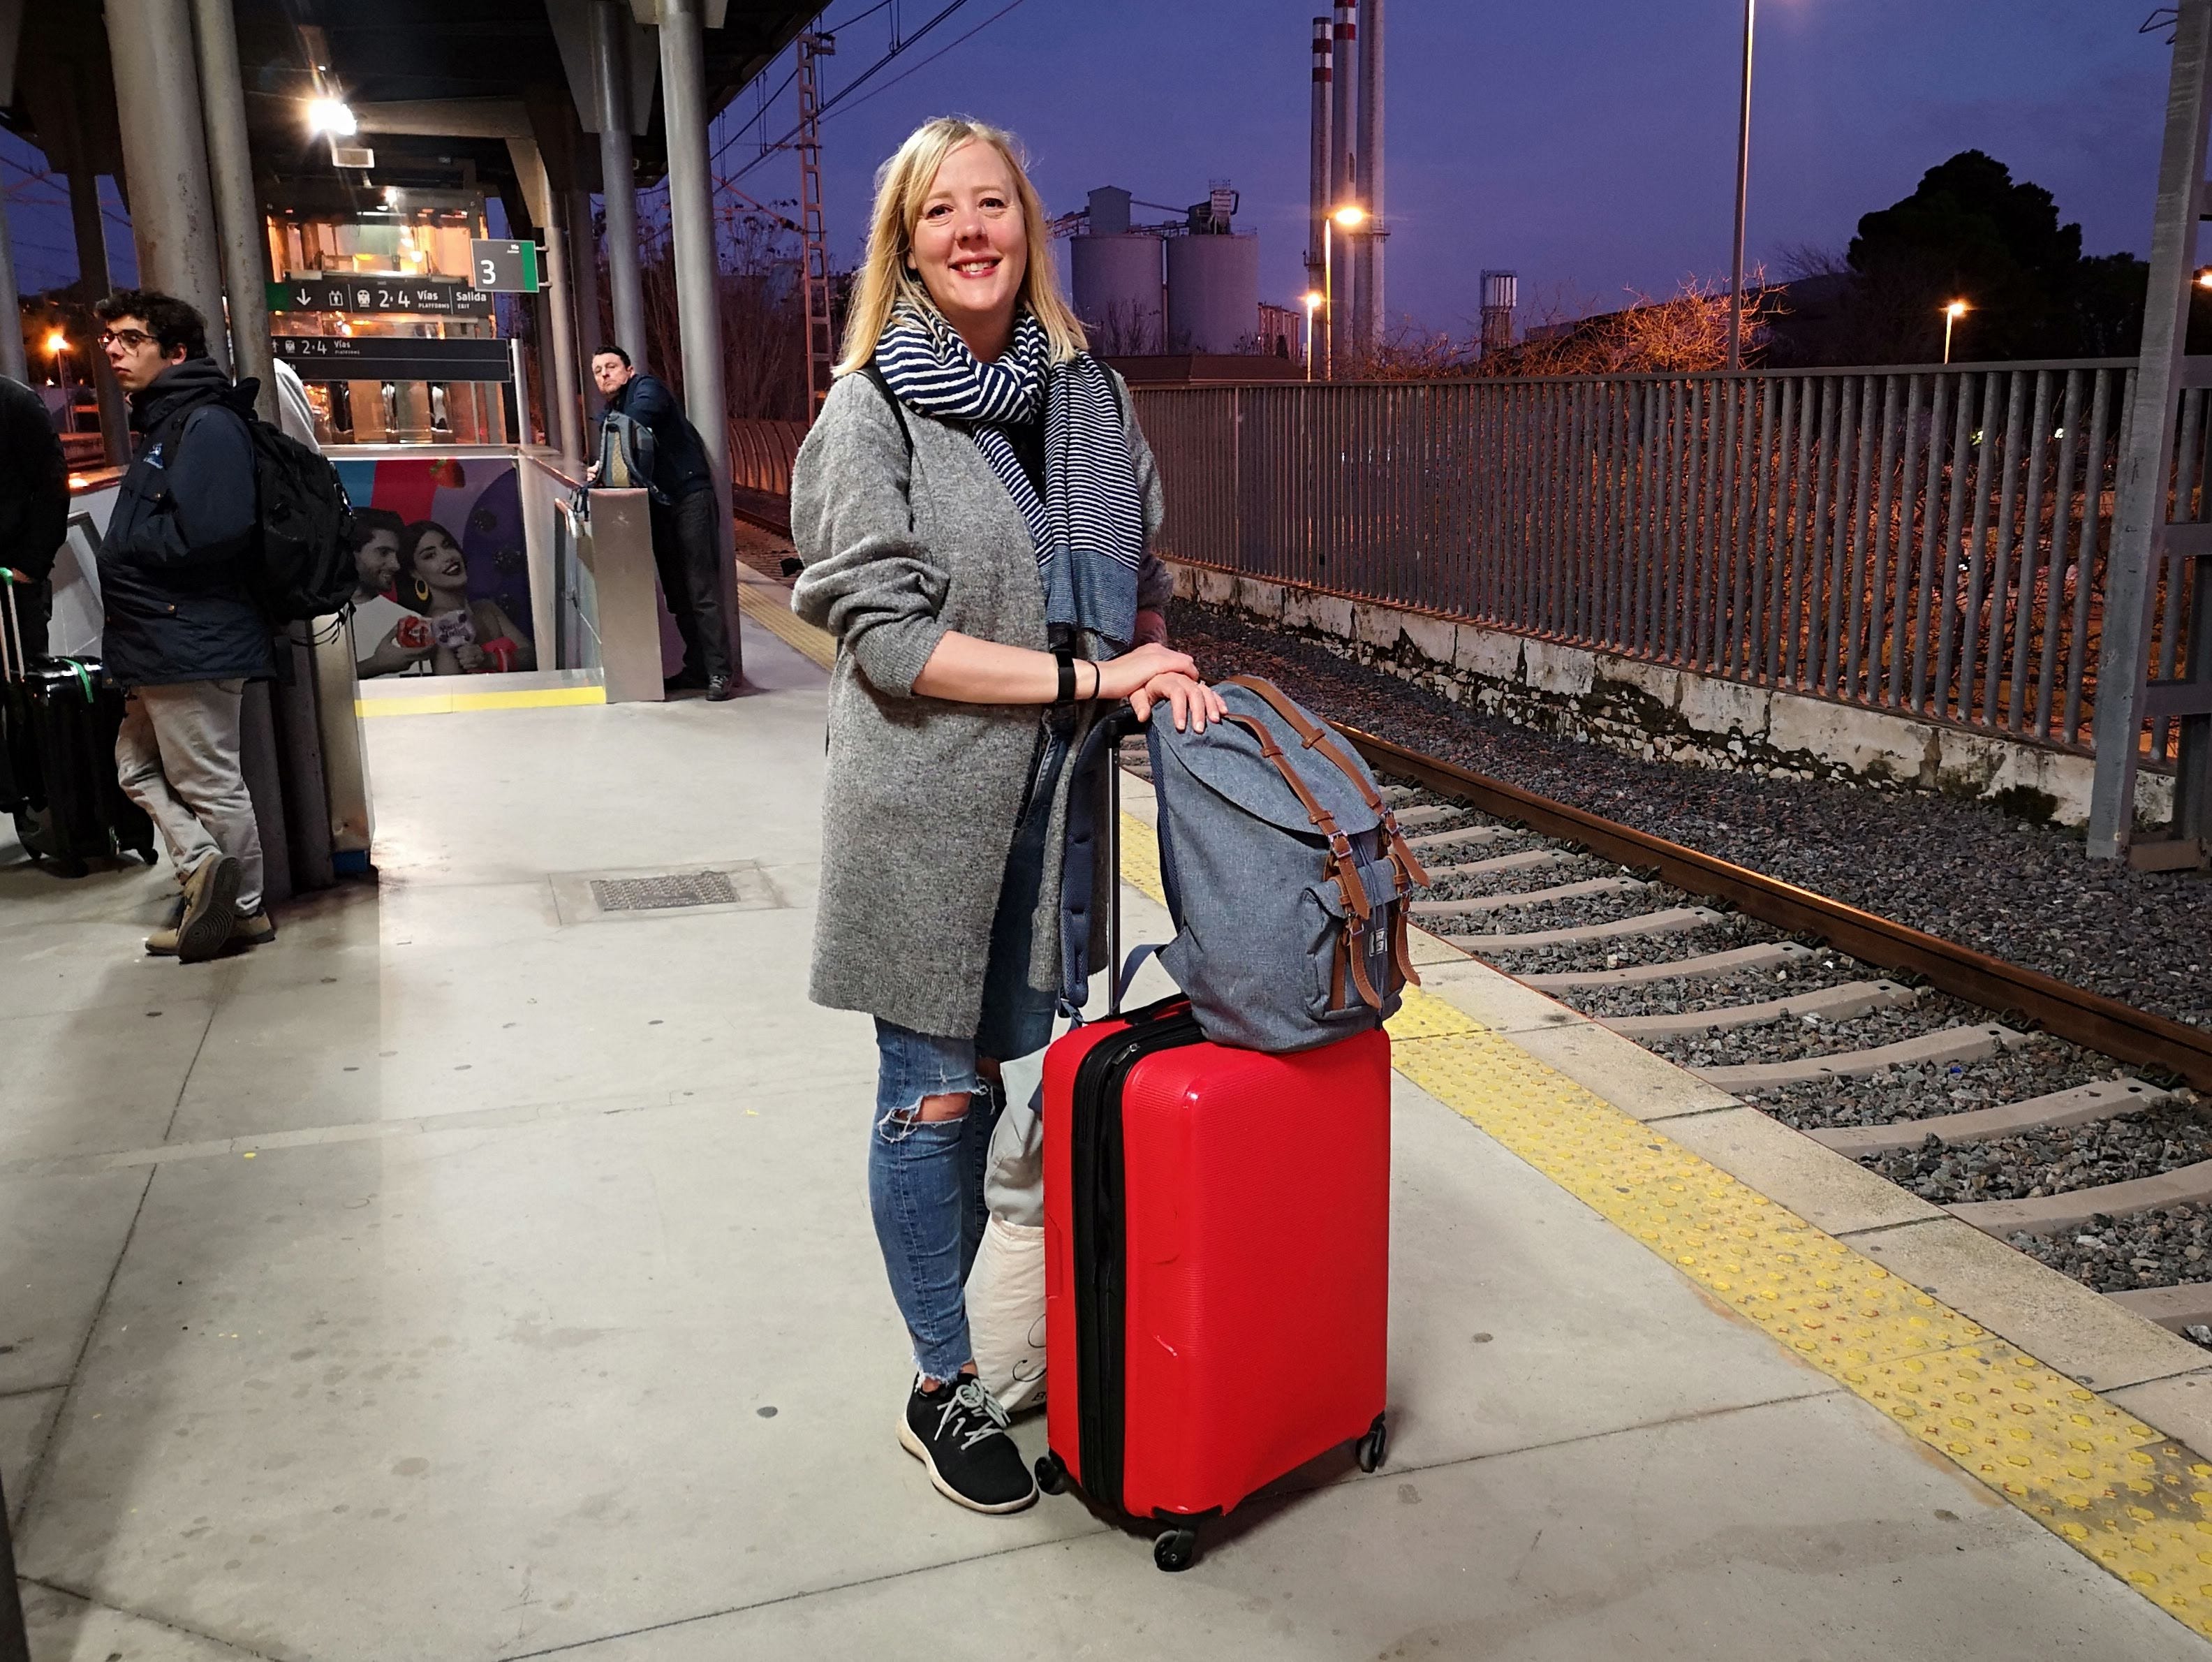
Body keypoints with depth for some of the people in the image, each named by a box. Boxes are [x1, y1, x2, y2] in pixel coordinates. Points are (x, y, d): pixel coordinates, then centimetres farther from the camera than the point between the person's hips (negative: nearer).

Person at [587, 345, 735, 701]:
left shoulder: (646, 389, -5)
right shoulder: (612, 412, 20)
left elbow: (635, 426, -24)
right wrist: (601, 472, -1)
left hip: (689, 497, -9)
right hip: (659, 505, 9)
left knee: (702, 591, -12)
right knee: (676, 593, 10)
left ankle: (719, 672, -11)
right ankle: (696, 668, 16)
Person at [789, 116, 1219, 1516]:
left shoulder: (1090, 390, 8)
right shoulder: (873, 411, -8)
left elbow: (1140, 574, 19)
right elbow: (889, 634, -16)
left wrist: (1160, 672, -1)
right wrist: (1088, 674, -18)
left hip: (1051, 795, 5)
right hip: (928, 806, -5)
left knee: (995, 1076, 15)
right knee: (934, 1098, 3)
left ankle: (947, 1314, 36)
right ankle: (944, 1390, 21)